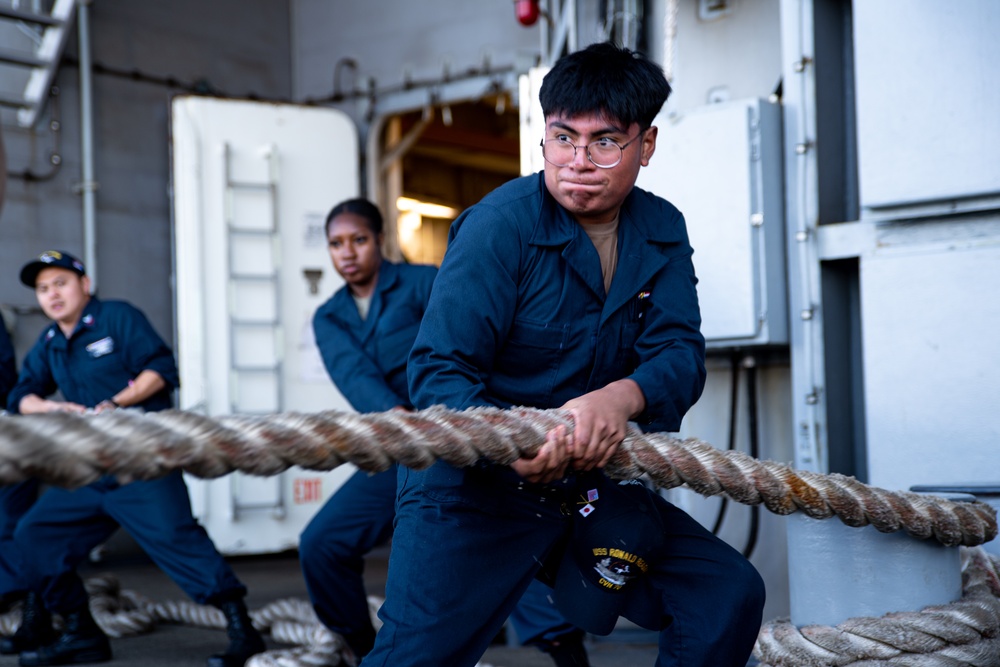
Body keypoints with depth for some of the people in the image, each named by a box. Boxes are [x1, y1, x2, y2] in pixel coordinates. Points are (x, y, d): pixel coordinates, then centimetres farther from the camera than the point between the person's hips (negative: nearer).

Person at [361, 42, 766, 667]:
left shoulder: (661, 231, 2)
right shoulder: (500, 224, -15)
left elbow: (681, 353, -8)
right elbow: (438, 370, -20)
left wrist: (621, 397, -31)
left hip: (591, 485, 5)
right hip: (474, 486, -5)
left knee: (731, 597, -1)